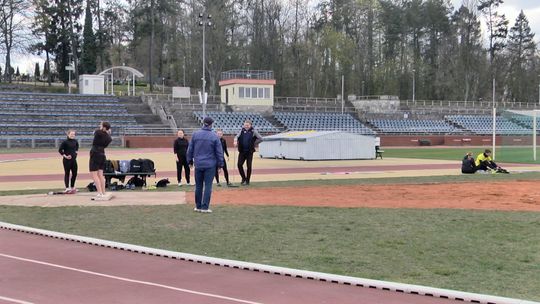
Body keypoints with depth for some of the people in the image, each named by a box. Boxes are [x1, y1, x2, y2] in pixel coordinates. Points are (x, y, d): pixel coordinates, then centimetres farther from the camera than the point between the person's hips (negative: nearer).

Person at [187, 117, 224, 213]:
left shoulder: (195, 134, 0)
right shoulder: (214, 136, -6)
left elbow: (190, 149, 6)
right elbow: (219, 152, -2)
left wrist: (190, 160, 17)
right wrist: (220, 164, 6)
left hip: (198, 164, 3)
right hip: (210, 165, -3)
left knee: (198, 186, 11)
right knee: (208, 185, 0)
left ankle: (198, 206, 18)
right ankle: (205, 207, -3)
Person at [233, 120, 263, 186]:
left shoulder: (253, 131, -1)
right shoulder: (242, 130, 8)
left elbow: (260, 139, -3)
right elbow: (237, 136, 3)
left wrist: (254, 144, -4)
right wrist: (236, 141, -18)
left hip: (249, 152, -3)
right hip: (242, 151, 3)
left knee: (249, 166, 1)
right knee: (239, 164, -5)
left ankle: (247, 181, 12)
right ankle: (243, 178, 15)